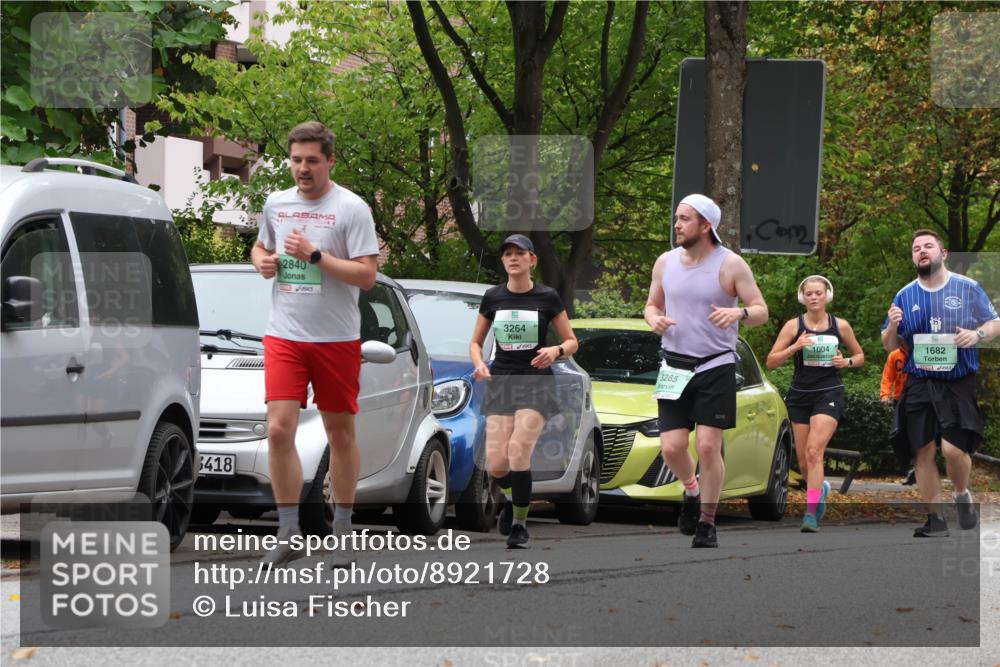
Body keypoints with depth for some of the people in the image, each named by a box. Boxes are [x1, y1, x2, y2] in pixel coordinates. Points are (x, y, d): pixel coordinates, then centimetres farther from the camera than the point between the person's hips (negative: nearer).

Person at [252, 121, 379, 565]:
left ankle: (342, 531, 18)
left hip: (337, 339, -3)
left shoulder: (351, 209, -6)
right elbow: (261, 247, 28)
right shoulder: (276, 204, 9)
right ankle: (289, 535, -5)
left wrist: (315, 255, -19)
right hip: (284, 335, 3)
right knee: (279, 430, -10)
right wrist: (263, 261, 4)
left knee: (340, 433, 6)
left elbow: (367, 276, -12)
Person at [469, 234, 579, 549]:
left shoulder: (547, 297, -2)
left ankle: (520, 524, -4)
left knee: (518, 453, -21)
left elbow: (572, 342, 4)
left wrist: (556, 351, -19)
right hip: (501, 382, 3)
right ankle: (511, 498, 29)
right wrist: (479, 363, -8)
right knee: (496, 464, -8)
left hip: (536, 383, -3)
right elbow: (475, 342, 14)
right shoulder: (492, 298, 4)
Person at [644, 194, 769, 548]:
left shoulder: (730, 264, -6)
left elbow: (761, 311, -4)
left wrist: (739, 313, -27)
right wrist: (654, 319, -6)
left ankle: (707, 522, 5)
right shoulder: (666, 262, 6)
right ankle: (692, 490, 28)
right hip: (674, 367, 3)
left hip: (716, 366, -3)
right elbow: (652, 304, 18)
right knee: (672, 447, -4)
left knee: (708, 446, -8)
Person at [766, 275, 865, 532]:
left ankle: (811, 513, -21)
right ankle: (820, 488, 41)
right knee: (803, 460, 7)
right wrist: (795, 347, -16)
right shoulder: (793, 326, 1)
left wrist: (847, 362, -5)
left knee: (814, 450, -19)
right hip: (800, 395, 2)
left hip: (830, 394, -2)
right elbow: (771, 361, -1)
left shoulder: (840, 326, 3)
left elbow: (860, 355, 16)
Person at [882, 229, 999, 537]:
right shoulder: (904, 296, 9)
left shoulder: (967, 288, 2)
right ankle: (935, 520, 11)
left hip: (959, 384, -3)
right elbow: (890, 346, 13)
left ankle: (962, 495, 13)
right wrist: (893, 326, -8)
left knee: (953, 448, -17)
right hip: (919, 386, 3)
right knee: (924, 452, 1)